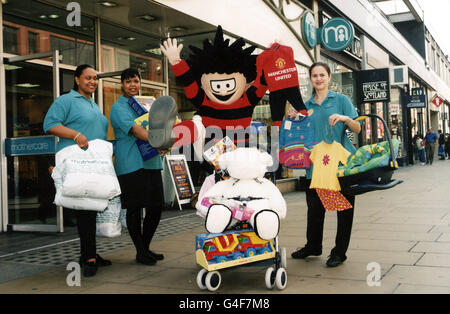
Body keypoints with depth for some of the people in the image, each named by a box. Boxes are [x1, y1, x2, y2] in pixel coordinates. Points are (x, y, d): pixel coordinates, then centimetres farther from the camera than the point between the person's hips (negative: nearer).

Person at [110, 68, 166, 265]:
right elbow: (135, 129, -18)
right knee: (134, 209, -2)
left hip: (151, 163, 7)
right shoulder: (119, 107, -3)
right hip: (131, 165, -7)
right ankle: (140, 252, 10)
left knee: (156, 206, 8)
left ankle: (145, 247, 23)